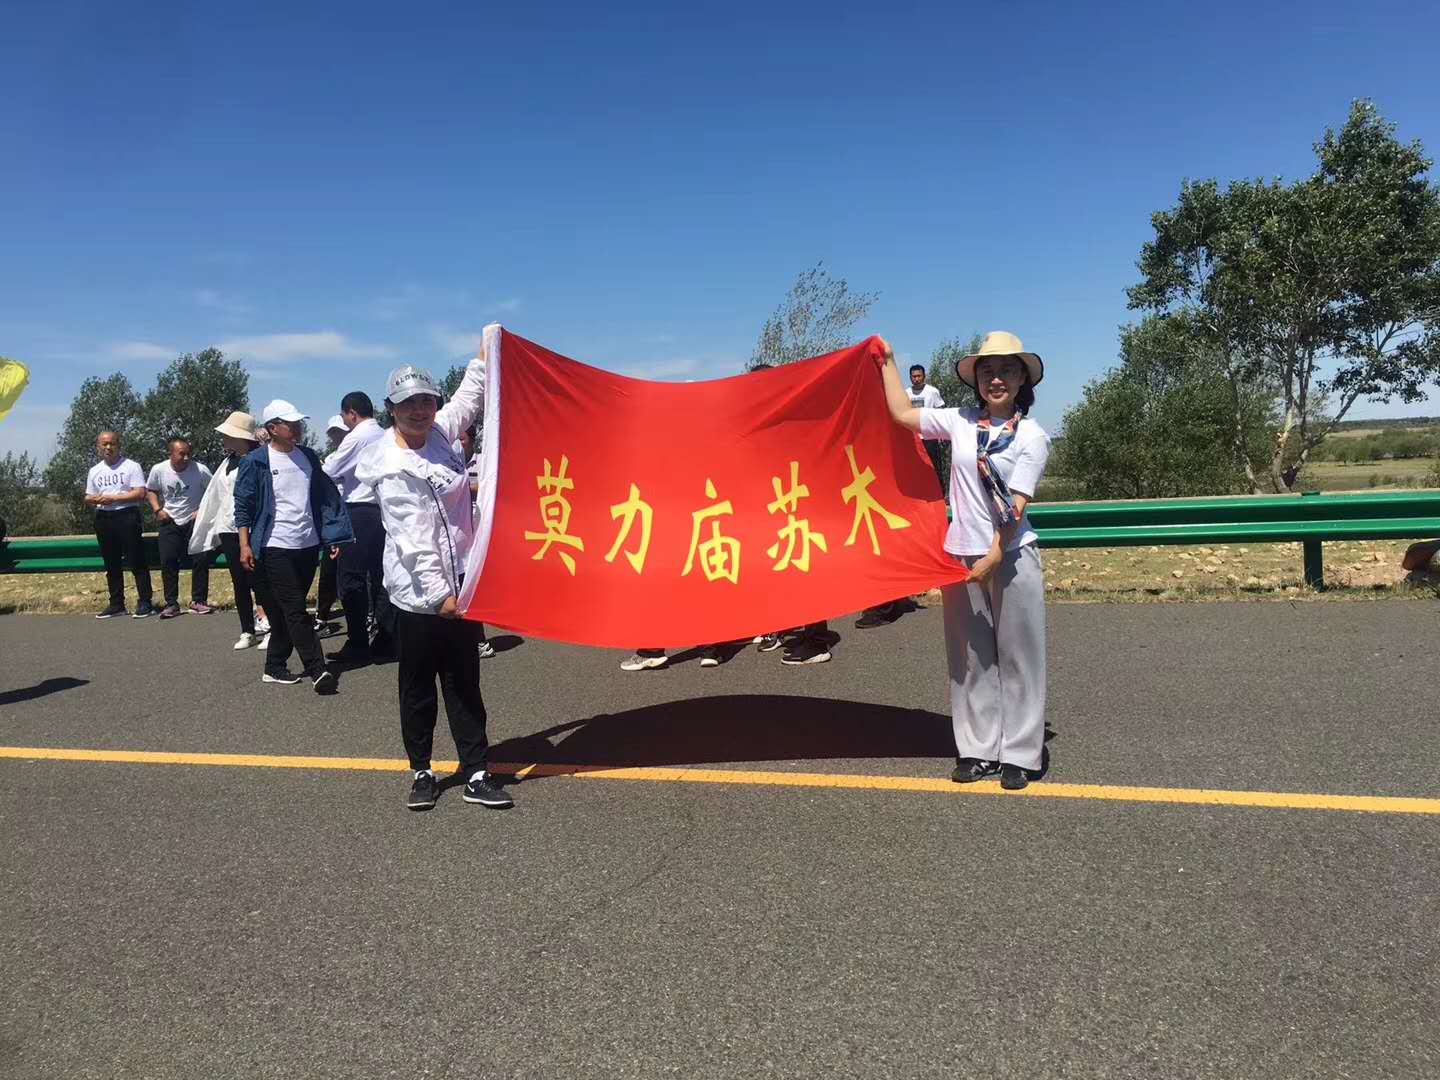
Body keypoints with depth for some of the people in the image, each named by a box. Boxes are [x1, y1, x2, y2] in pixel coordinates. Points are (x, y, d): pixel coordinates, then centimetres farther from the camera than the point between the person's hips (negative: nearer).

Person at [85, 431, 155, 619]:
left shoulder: (131, 466, -1)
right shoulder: (94, 471, 16)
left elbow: (140, 493, -10)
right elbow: (88, 498, 18)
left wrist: (114, 498, -15)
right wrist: (94, 499, -5)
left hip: (127, 516, -6)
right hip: (103, 518, 6)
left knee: (136, 561, -7)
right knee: (111, 564, 11)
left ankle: (145, 602, -3)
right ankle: (116, 604, 18)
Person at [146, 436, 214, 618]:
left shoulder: (200, 470, -16)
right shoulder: (158, 470, -9)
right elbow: (150, 490, 10)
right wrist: (157, 509, -5)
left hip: (194, 521, -2)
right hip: (170, 522, 2)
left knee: (201, 559, -8)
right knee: (167, 561, -1)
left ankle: (198, 601, 5)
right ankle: (171, 603, 8)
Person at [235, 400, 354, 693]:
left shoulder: (307, 456, 10)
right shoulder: (256, 461, -4)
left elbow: (325, 495, 13)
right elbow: (243, 505, -3)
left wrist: (333, 535, 7)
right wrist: (245, 544, -9)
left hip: (307, 545, 5)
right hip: (275, 547, -5)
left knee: (285, 611, 11)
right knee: (295, 610, -6)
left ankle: (275, 667, 21)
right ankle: (317, 669, -6)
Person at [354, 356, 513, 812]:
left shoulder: (440, 433, 5)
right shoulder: (390, 466, -12)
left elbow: (469, 396, 25)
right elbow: (411, 538, -17)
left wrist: (484, 353, 25)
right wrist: (438, 593, -19)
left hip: (459, 581, 5)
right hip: (418, 593, -5)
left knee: (465, 683, 8)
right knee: (418, 687, 8)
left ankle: (476, 773, 14)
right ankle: (422, 771, 23)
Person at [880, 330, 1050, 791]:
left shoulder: (1032, 436, -4)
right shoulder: (960, 421, 5)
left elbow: (1016, 506, -9)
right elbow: (903, 413, 11)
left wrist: (990, 560, -14)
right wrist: (887, 361, 16)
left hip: (1012, 557, -3)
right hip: (961, 554, 3)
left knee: (1017, 658, 3)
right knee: (970, 659, 8)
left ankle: (1019, 755, 12)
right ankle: (978, 750, 17)